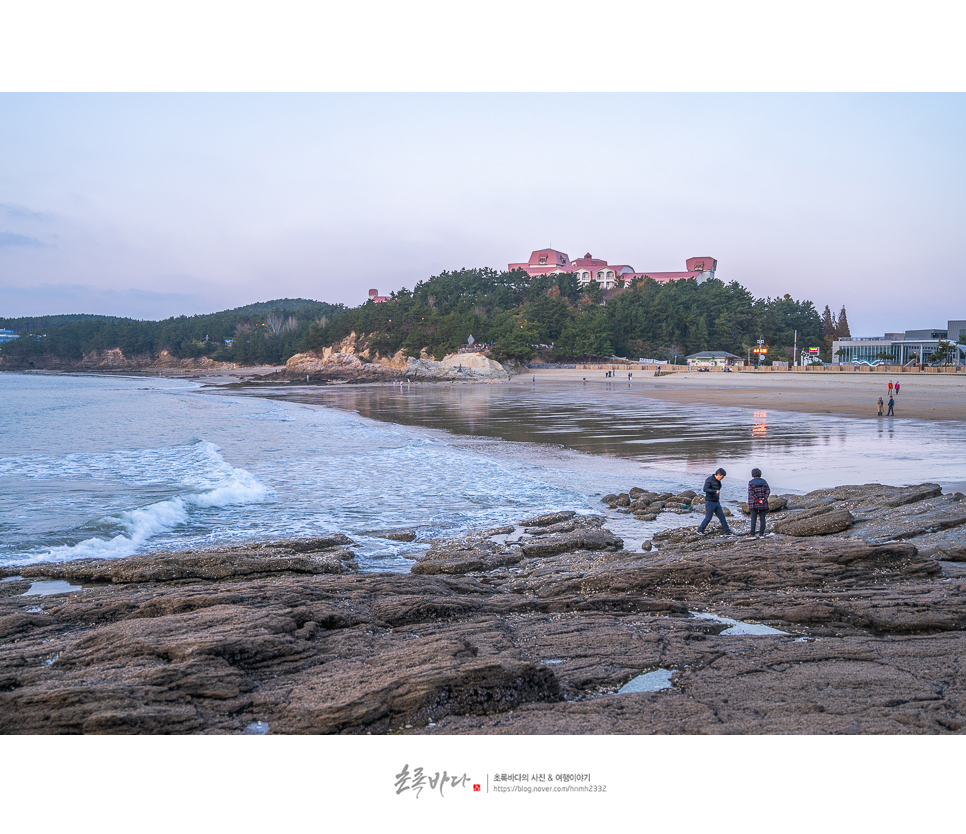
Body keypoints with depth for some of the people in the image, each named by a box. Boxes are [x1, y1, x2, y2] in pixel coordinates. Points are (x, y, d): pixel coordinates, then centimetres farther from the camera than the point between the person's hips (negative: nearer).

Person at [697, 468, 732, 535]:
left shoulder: (718, 481, 10)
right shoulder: (709, 480, -15)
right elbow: (705, 489, -28)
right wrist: (715, 491, -40)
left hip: (716, 502, 8)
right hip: (709, 502, -8)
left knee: (722, 517, 5)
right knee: (708, 518, -3)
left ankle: (727, 532, 8)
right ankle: (700, 530, 13)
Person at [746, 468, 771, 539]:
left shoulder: (751, 482, -4)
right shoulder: (764, 482, 6)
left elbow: (751, 492, -14)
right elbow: (768, 491, -4)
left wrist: (758, 500, -13)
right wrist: (764, 499, -9)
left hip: (753, 504, -2)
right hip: (763, 504, 3)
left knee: (753, 519, -4)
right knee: (762, 519, 7)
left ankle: (752, 534, -9)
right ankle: (761, 534, 6)